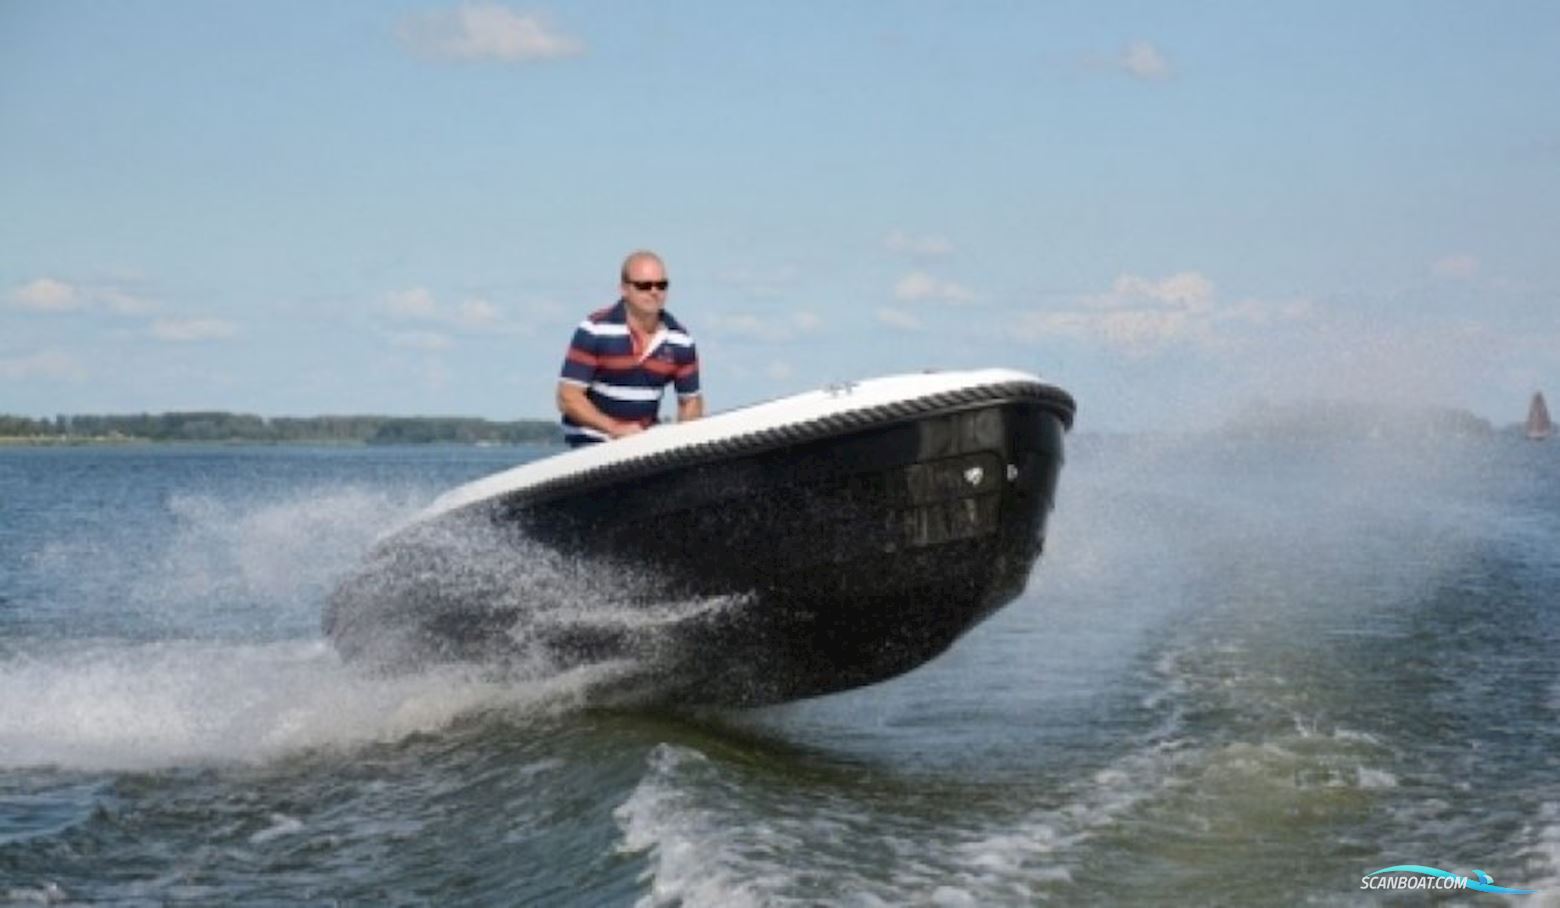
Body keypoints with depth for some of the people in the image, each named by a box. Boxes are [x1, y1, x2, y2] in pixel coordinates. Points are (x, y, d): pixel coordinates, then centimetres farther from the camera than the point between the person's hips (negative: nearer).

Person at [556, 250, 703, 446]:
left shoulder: (680, 340, 2)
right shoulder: (595, 330, -11)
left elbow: (691, 401, 13)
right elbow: (568, 397, -13)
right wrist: (615, 428, -24)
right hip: (591, 444, -4)